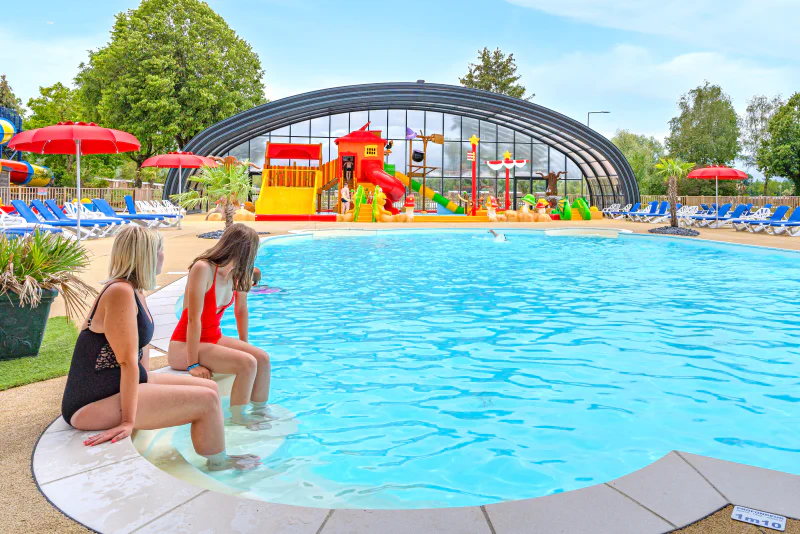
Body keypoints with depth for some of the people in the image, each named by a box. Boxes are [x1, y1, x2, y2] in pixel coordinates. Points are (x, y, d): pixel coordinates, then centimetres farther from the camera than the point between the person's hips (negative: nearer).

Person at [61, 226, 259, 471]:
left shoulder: (135, 291, 9)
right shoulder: (121, 293, -22)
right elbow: (128, 361, -26)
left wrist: (147, 384, 2)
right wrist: (128, 421, -26)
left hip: (118, 386, 10)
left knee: (210, 388, 8)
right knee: (207, 401, -13)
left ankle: (217, 456, 23)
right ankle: (217, 463, 13)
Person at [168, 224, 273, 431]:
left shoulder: (237, 273, -1)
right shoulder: (203, 269, -25)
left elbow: (241, 311, 11)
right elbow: (194, 319, -26)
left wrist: (244, 346, 14)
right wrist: (193, 364, -25)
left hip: (213, 339, 7)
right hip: (184, 345, -7)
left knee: (262, 357, -8)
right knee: (247, 363, -23)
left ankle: (260, 410, 10)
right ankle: (238, 418, -4)